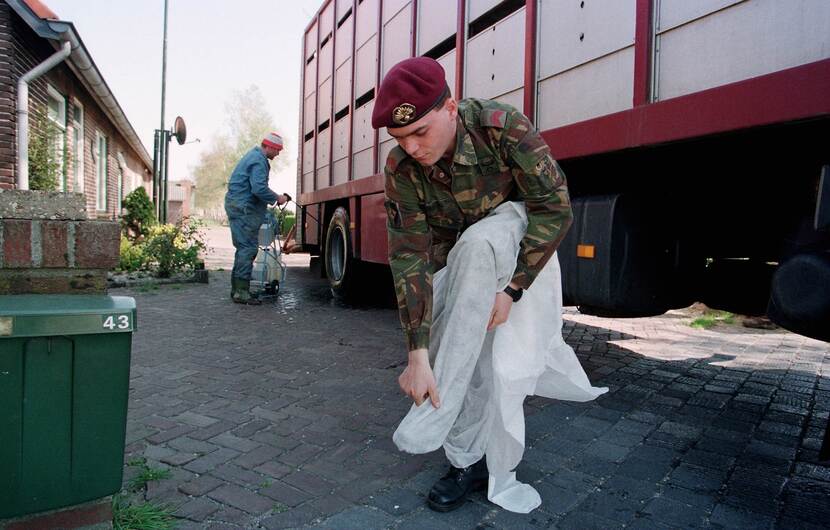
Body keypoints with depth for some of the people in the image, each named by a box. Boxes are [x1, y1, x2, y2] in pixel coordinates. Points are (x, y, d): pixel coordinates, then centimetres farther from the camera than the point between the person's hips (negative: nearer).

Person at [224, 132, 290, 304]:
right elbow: (259, 189, -23)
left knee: (244, 248, 14)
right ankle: (241, 291, -10)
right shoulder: (259, 161, -14)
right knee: (248, 248, -10)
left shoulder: (254, 155, 20)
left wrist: (274, 195, 19)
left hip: (238, 206, 11)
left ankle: (237, 289, 20)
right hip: (243, 208, -11)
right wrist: (277, 198, -10)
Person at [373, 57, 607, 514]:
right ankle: (469, 464, 14)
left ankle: (437, 413, -27)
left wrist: (511, 289, -28)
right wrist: (418, 354, -30)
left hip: (522, 253, -2)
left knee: (478, 245, -34)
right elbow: (408, 256, -24)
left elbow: (555, 208, -23)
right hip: (457, 261, 3)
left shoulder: (503, 128, -28)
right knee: (472, 363, -11)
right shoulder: (401, 167, -21)